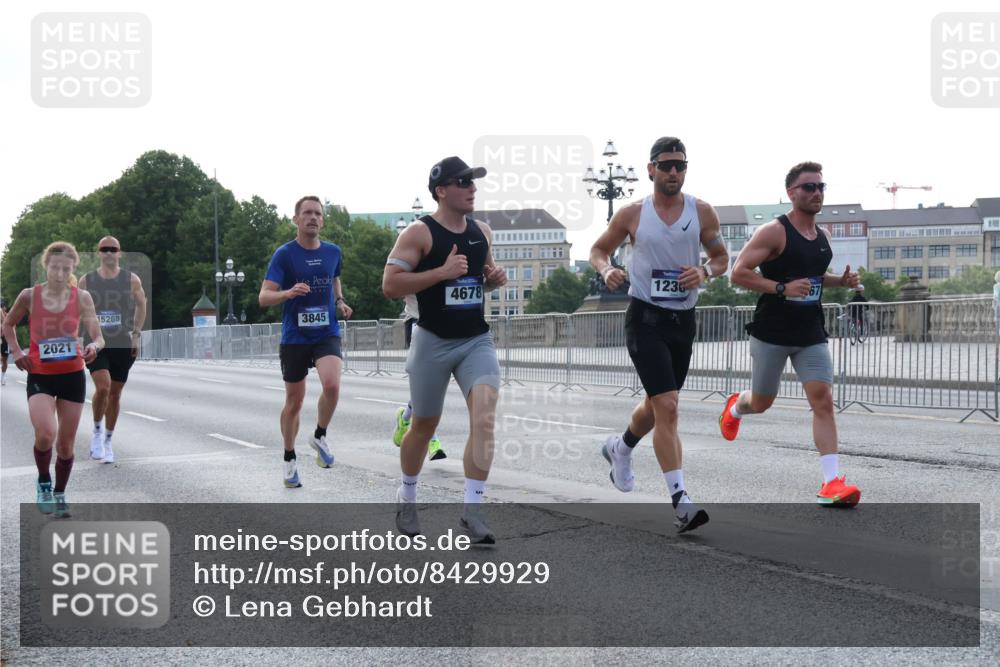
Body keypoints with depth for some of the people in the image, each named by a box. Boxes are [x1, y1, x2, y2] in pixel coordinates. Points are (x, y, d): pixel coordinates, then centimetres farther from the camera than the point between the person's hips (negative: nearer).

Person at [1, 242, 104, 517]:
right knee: (45, 435, -21)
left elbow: (98, 338, -9)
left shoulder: (82, 298, -6)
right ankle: (43, 482, 7)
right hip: (39, 376, -1)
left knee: (66, 442, 8)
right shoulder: (30, 296, -5)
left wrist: (93, 346, -32)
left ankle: (59, 494, 30)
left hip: (72, 376, 1)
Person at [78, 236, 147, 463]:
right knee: (103, 386, -21)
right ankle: (97, 431, 4)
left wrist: (136, 334, 5)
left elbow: (141, 306, 13)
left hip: (123, 345, 1)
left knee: (115, 393, 7)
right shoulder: (86, 281, 2)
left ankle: (107, 441, 24)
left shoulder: (131, 280, 2)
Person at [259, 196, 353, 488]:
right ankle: (290, 459, 28)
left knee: (332, 385, -24)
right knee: (294, 402, 7)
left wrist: (340, 302, 8)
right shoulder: (284, 254, -7)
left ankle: (319, 436, 3)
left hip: (327, 333, 2)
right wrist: (289, 292, -32)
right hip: (294, 337, -2)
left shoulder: (333, 252, 5)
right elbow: (264, 297, -12)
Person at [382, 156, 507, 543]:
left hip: (477, 340, 4)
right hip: (433, 341, -4)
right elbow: (390, 285, -17)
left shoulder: (482, 232, 9)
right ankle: (407, 497, 35)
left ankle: (471, 509, -13)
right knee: (424, 426, 10)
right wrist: (442, 271, -23)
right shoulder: (419, 234, -10)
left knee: (484, 417, -17)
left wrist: (494, 279, 2)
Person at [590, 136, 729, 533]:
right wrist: (606, 270, -12)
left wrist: (705, 272, -12)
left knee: (658, 405, 20)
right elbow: (599, 250, 10)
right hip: (645, 318, -4)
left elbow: (721, 257, 10)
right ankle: (681, 502, -14)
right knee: (667, 406, -15)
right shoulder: (632, 214, -3)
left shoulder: (702, 212, 1)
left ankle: (620, 448, 52)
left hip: (683, 320, 4)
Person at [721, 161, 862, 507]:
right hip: (772, 333, -5)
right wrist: (781, 289, -26)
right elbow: (739, 273, -17)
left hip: (811, 335, 5)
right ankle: (735, 407, 49)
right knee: (762, 402, 11)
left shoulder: (823, 236, 9)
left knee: (823, 401, -9)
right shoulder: (773, 232, -13)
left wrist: (841, 280, 6)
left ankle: (832, 483, -12)